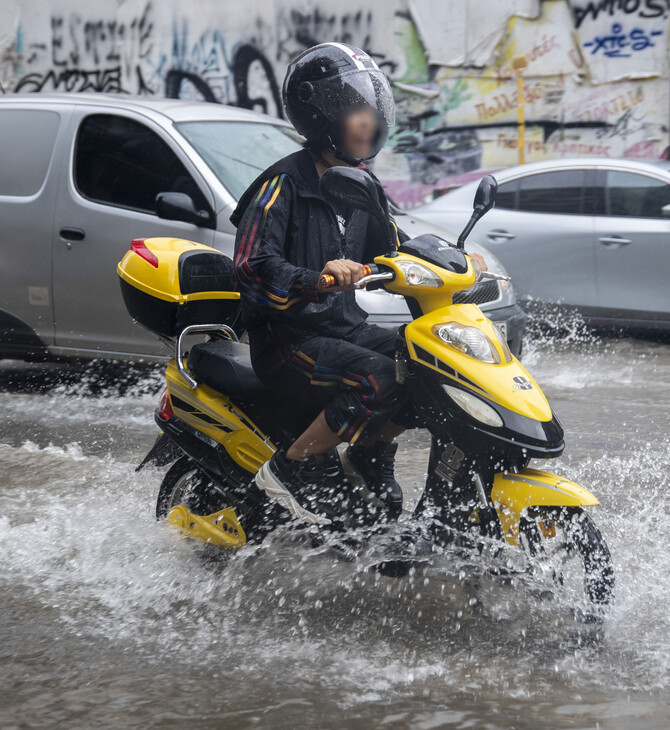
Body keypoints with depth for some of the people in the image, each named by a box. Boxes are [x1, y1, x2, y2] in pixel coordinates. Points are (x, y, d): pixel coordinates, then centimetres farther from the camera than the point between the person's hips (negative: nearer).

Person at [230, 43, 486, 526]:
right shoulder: (284, 183, -11)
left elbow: (396, 250, 21)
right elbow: (253, 266, -23)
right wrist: (317, 279, -40)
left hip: (343, 327, 8)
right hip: (287, 337, -8)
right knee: (379, 380, -31)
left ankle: (372, 452, 10)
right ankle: (291, 469, -15)